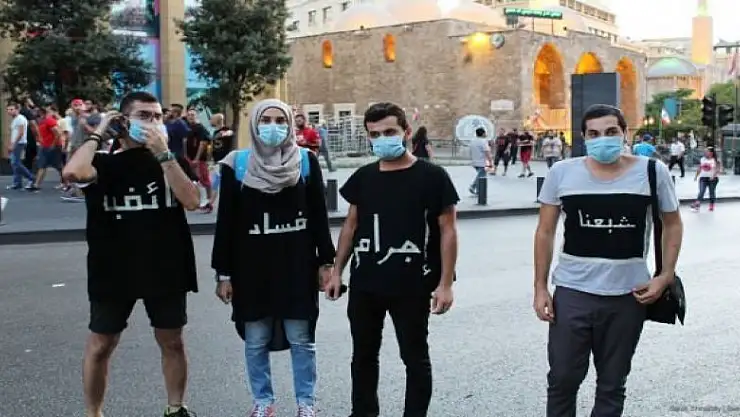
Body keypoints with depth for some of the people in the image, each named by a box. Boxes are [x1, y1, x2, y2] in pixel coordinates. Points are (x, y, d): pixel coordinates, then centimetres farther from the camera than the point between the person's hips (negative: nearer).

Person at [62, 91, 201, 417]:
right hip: (113, 272, -1)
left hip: (166, 270, 2)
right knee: (100, 346, 6)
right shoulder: (103, 163, -2)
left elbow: (192, 201, -13)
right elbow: (73, 173, -25)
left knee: (171, 342, 12)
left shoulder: (174, 161, 4)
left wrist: (163, 153, -17)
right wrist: (98, 134, -11)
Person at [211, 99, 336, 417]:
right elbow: (226, 223, 0)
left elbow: (319, 216, 4)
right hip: (252, 265, 0)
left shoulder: (306, 161, 0)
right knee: (255, 341, 10)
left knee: (302, 339, 7)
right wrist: (224, 273, -1)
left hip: (297, 264, 0)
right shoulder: (237, 164, -2)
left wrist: (326, 262, 2)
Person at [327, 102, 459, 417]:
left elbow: (447, 230, -7)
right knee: (363, 355, 16)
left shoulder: (432, 176, -8)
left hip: (412, 286, -4)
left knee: (415, 357, 8)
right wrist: (337, 271, 11)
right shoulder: (363, 177, 6)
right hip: (364, 285, 5)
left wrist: (445, 283, -12)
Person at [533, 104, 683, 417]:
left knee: (612, 385, 14)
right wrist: (540, 287, 0)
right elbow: (545, 232, 3)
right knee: (562, 379, 6)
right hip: (572, 292, 0)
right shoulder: (562, 173, -5)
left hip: (628, 296, 0)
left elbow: (672, 224, 9)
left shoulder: (653, 171, -5)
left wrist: (666, 276, -2)